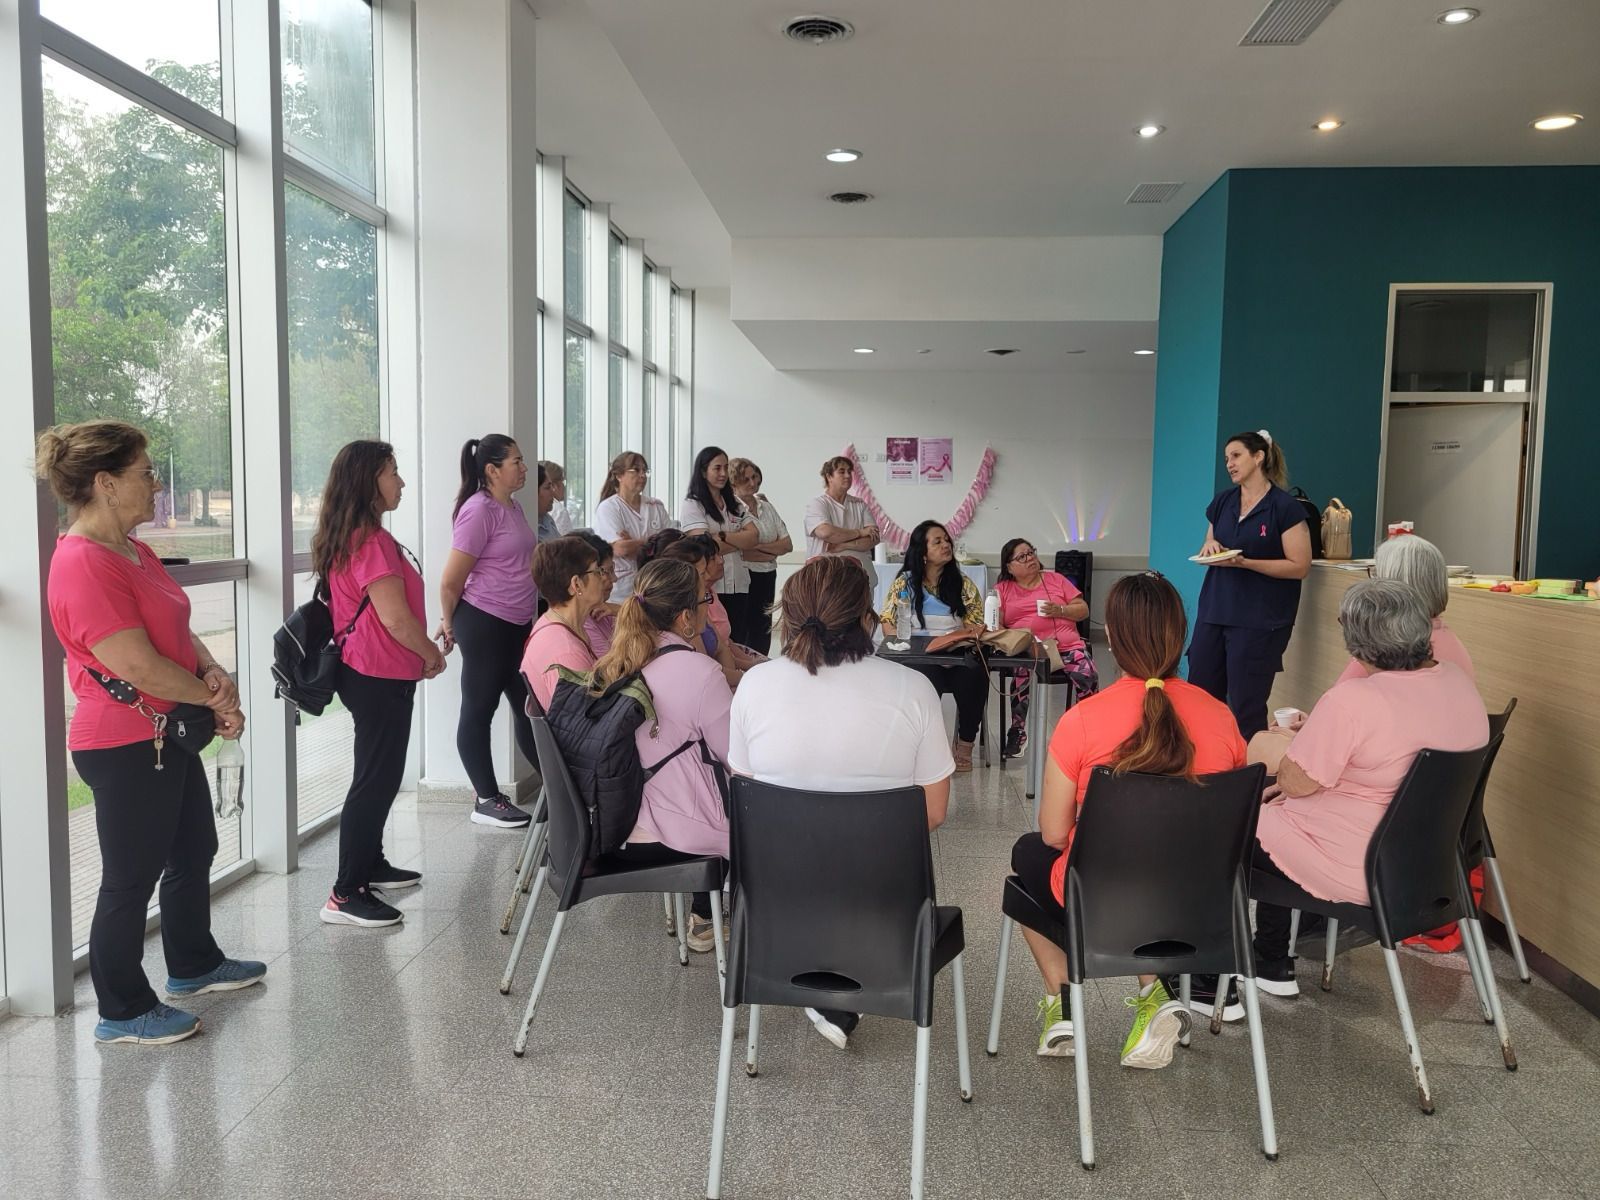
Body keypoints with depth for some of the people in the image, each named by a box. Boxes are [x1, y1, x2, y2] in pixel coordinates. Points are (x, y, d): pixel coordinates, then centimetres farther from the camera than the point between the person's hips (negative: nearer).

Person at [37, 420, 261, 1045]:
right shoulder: (83, 566, -23)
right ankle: (123, 1012, 22)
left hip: (167, 736, 10)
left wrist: (214, 672, -8)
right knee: (131, 877, 4)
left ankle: (193, 965, 42)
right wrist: (216, 698, -12)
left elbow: (179, 630, 12)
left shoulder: (132, 550, 9)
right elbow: (141, 668, -26)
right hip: (126, 747, -10)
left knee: (194, 851, 22)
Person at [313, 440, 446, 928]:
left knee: (379, 774, 20)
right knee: (377, 778, -5)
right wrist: (432, 655, -8)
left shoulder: (345, 538, 12)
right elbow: (395, 617, -24)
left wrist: (423, 650, 17)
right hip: (381, 677, -10)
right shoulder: (372, 541, -19)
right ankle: (346, 895, -1)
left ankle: (371, 865, 32)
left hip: (365, 672, 10)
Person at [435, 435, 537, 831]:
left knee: (529, 704, 14)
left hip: (519, 623, 9)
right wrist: (449, 624, -1)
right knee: (479, 711, 3)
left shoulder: (514, 507, 11)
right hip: (485, 624, -9)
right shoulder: (479, 511, -15)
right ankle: (486, 801, 11)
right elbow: (451, 581, -13)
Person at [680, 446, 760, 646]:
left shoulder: (735, 504, 16)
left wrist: (722, 536, -12)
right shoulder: (691, 505, -2)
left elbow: (753, 537, 2)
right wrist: (740, 541, -1)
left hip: (739, 586, 5)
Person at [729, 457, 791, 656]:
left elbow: (787, 544, 9)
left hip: (767, 577, 7)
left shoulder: (767, 507, 13)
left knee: (762, 632, 11)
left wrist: (760, 547, -10)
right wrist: (772, 550, -9)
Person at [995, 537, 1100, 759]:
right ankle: (1017, 732, -21)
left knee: (1088, 676, -27)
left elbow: (1083, 609, 15)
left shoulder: (1055, 579, 19)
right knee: (1022, 674, -35)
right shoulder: (1002, 589, 15)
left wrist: (1060, 610, -5)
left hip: (1067, 645, 2)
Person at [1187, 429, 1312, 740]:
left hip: (1259, 619, -6)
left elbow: (1300, 566, -11)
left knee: (1246, 704, -2)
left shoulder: (1285, 507, -8)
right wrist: (1210, 548, -5)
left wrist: (1244, 562, -20)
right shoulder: (1222, 502, 10)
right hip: (1214, 610, 6)